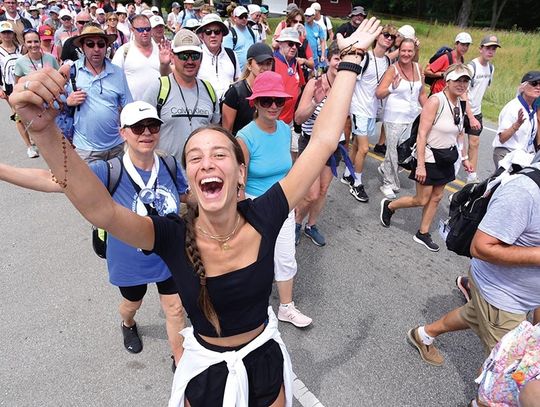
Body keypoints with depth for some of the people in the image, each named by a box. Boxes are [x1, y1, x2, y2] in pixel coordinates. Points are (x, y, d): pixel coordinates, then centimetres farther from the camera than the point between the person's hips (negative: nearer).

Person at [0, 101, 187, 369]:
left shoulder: (170, 166, -16)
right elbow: (53, 180, -34)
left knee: (175, 309, 14)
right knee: (132, 304, 28)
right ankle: (128, 325, 65)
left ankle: (180, 359, 40)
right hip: (129, 263, -1)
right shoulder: (110, 172, -25)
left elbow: (186, 198, 3)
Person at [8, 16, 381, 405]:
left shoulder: (263, 218, -22)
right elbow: (100, 210, -41)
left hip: (266, 359, 1)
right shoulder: (173, 237, -24)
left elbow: (323, 142, -22)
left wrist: (350, 59, -19)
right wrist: (43, 128, -54)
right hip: (205, 369, 0)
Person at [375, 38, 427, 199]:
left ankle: (385, 168, 33)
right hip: (394, 117, -5)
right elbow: (378, 93, -15)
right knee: (393, 151, 3)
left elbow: (422, 94, 14)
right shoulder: (393, 69, -9)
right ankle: (388, 183, 21)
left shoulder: (417, 68, 7)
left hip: (413, 117, 5)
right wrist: (392, 88, -32)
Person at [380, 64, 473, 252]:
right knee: (422, 200, 2)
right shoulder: (436, 100, -19)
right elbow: (422, 134, -22)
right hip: (430, 158, -7)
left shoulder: (461, 104, 4)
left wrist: (464, 158, 14)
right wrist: (420, 165, -25)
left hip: (447, 158, 7)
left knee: (436, 197, 13)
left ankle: (423, 234, 27)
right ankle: (388, 206, 26)